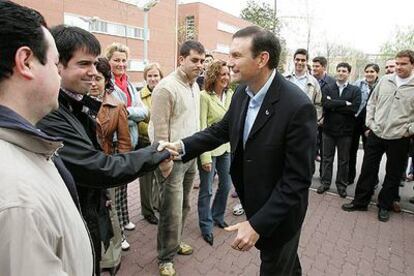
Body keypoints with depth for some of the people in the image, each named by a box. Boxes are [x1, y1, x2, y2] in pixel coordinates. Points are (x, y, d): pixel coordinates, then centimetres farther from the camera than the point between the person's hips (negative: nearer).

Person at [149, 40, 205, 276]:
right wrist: (165, 160, -18)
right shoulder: (167, 87, -15)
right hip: (173, 158, -7)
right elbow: (160, 128, -17)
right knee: (172, 210, 2)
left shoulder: (195, 86, 10)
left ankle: (175, 241, 41)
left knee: (184, 206, 19)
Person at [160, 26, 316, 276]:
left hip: (279, 212, -6)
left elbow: (298, 178, -26)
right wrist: (182, 146, -9)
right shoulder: (242, 93, -7)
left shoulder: (298, 106, -29)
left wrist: (258, 224, -25)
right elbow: (222, 129, 5)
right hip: (254, 201, 6)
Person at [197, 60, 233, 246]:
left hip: (227, 148, 6)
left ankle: (217, 217, 41)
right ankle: (206, 226, 27)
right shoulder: (205, 96, -14)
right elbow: (202, 127, -15)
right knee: (206, 190, 7)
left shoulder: (230, 94, 3)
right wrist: (205, 156, -17)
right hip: (210, 148, -6)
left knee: (226, 185, 17)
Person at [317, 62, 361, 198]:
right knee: (327, 158, 10)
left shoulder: (355, 90, 2)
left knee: (344, 160, 10)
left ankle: (341, 184, 24)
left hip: (345, 130, -1)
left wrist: (334, 105, -12)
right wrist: (344, 103, -17)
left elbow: (354, 108, -14)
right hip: (329, 128, 1)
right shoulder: (327, 88, 4)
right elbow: (325, 103, -14)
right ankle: (325, 182, 23)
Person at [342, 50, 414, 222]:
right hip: (376, 134, 2)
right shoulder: (385, 80, 4)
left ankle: (384, 206, 28)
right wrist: (370, 123, 3)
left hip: (399, 138, -2)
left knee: (393, 174, 11)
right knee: (368, 169, 9)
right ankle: (360, 201, 23)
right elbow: (372, 103, 10)